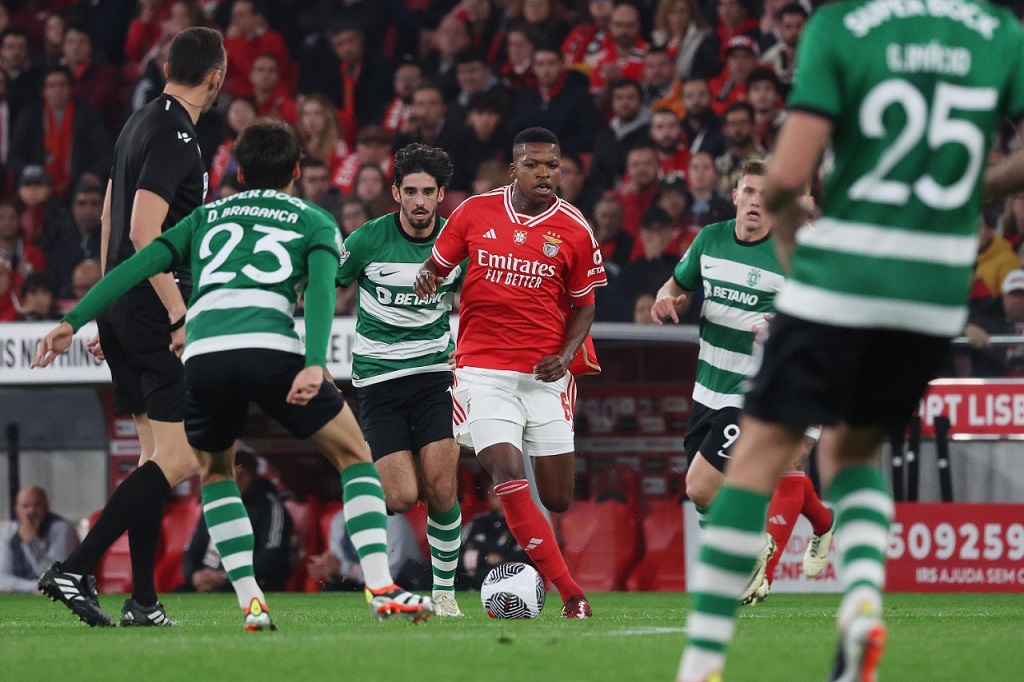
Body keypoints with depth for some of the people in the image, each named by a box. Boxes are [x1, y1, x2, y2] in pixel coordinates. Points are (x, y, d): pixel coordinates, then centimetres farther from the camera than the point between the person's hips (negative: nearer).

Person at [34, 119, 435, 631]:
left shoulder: (206, 217, 29)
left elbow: (138, 265, 19)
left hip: (202, 355, 2)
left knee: (215, 472, 27)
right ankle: (381, 590, -1)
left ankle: (251, 602, 12)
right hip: (270, 347, -2)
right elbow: (321, 288, 1)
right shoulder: (314, 222, 21)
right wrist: (314, 364, -12)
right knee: (354, 456, 14)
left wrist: (72, 322, 18)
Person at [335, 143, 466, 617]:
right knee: (402, 497, -12)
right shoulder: (370, 240, -9)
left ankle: (444, 591, 6)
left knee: (441, 490, -11)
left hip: (434, 375, 2)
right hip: (378, 379, -2)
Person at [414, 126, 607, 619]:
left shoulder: (574, 230, 1)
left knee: (557, 499, 2)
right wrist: (427, 276, -9)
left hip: (545, 375, 1)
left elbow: (584, 303, 10)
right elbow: (437, 265, 15)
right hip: (483, 369, -1)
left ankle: (535, 567, 36)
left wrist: (567, 353, -6)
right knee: (508, 477, -19)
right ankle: (569, 591, -18)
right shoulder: (474, 213, 1)